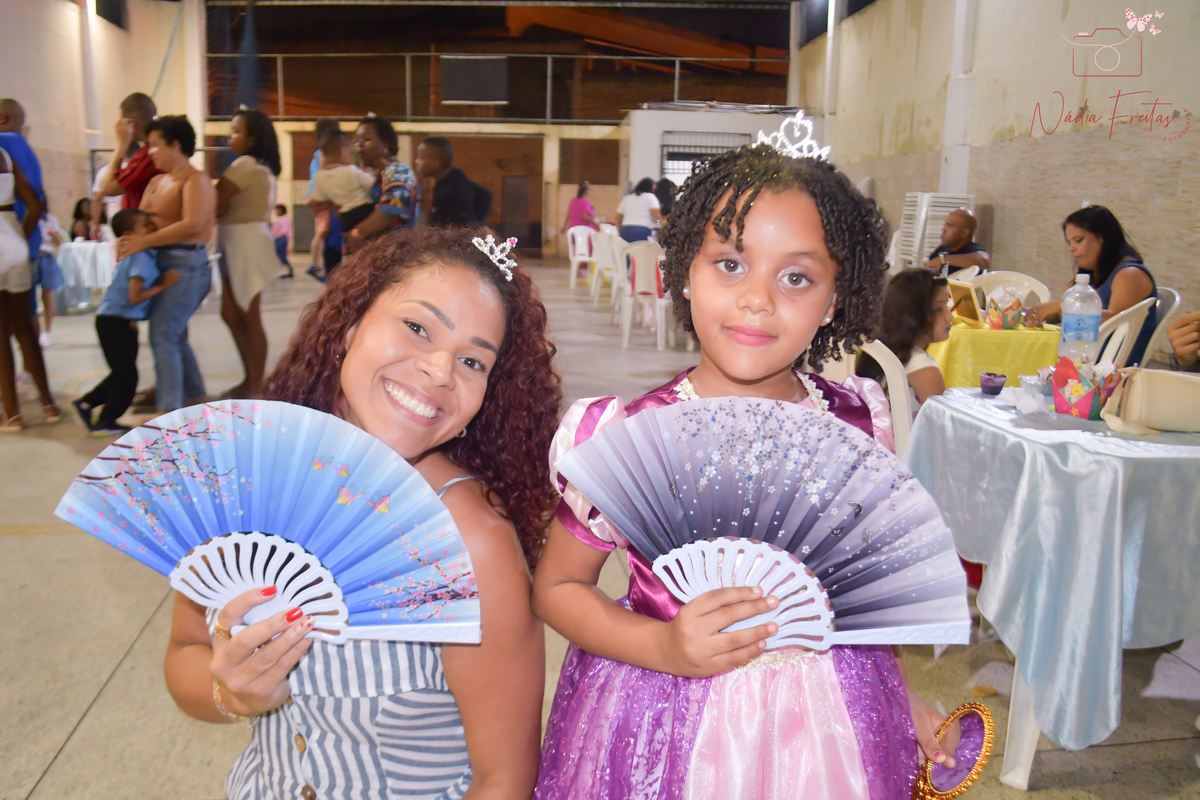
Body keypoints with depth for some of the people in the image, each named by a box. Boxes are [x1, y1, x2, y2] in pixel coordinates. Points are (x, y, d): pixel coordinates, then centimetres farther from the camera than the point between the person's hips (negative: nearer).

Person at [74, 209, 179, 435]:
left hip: (117, 321, 10)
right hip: (116, 321, -10)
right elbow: (135, 297, -25)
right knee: (127, 376, 0)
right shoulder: (142, 258, -19)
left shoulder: (132, 255, 11)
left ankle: (86, 403, 29)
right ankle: (106, 422, 11)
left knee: (122, 373, 20)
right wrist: (163, 285, -19)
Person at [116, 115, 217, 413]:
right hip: (164, 263, 9)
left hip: (187, 263, -9)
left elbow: (192, 225, -22)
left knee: (163, 335, -12)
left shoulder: (195, 180, -10)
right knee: (175, 336, 14)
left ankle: (168, 410, -9)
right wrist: (128, 240, -8)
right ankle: (197, 399, 24)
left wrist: (145, 241, -20)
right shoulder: (157, 181, 16)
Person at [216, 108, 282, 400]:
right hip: (239, 244, 10)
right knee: (231, 314, 14)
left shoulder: (245, 166, -14)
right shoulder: (262, 167, 16)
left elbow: (215, 206, -14)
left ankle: (256, 386, 8)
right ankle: (252, 379, 21)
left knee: (249, 318, -2)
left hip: (246, 243, -10)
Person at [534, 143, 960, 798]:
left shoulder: (860, 425, -8)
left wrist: (904, 696, 16)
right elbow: (557, 587, -7)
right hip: (667, 727, -2)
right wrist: (664, 648, -20)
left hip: (831, 722, 3)